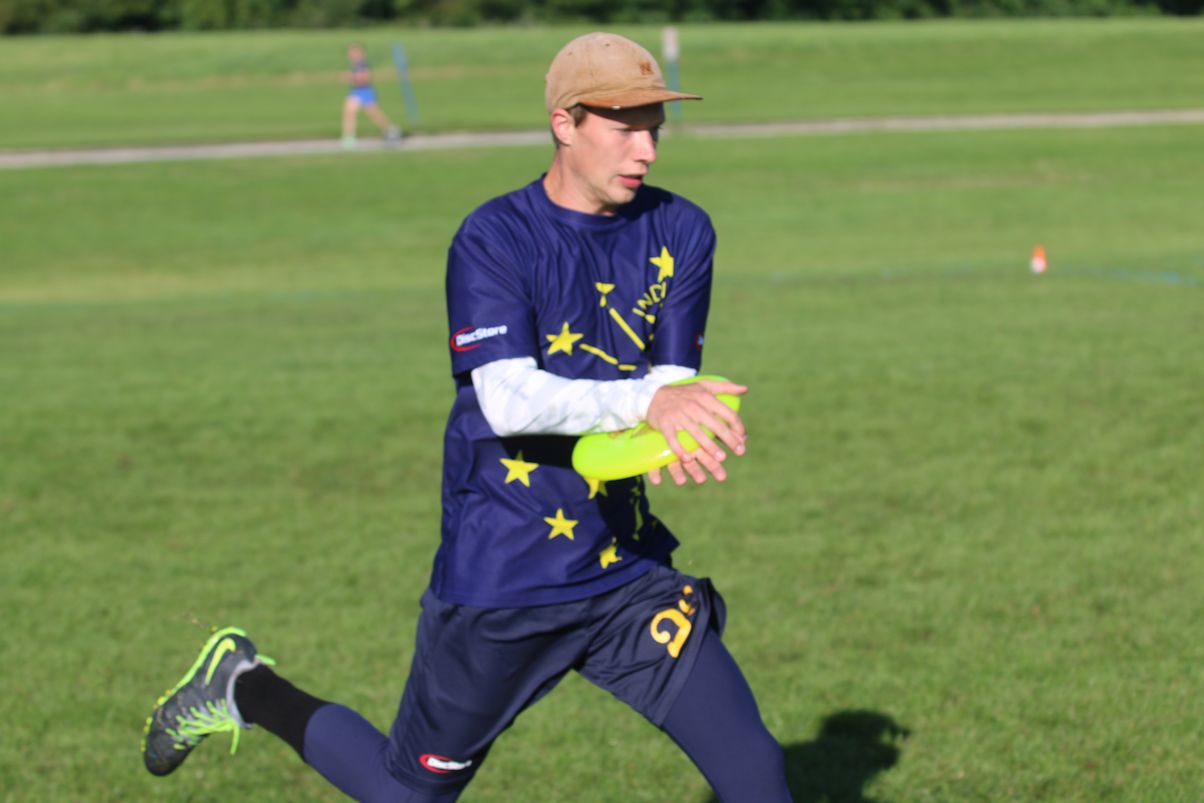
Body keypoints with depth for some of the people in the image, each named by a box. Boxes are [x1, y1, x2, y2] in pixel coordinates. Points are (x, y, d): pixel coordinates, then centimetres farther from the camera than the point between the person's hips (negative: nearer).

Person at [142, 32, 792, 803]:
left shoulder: (681, 232, 1)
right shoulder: (493, 239, -13)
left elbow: (673, 383, -3)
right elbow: (509, 400, -25)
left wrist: (677, 442, -27)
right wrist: (645, 400, -40)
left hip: (629, 574, 4)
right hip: (500, 586, -4)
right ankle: (247, 689, 34)